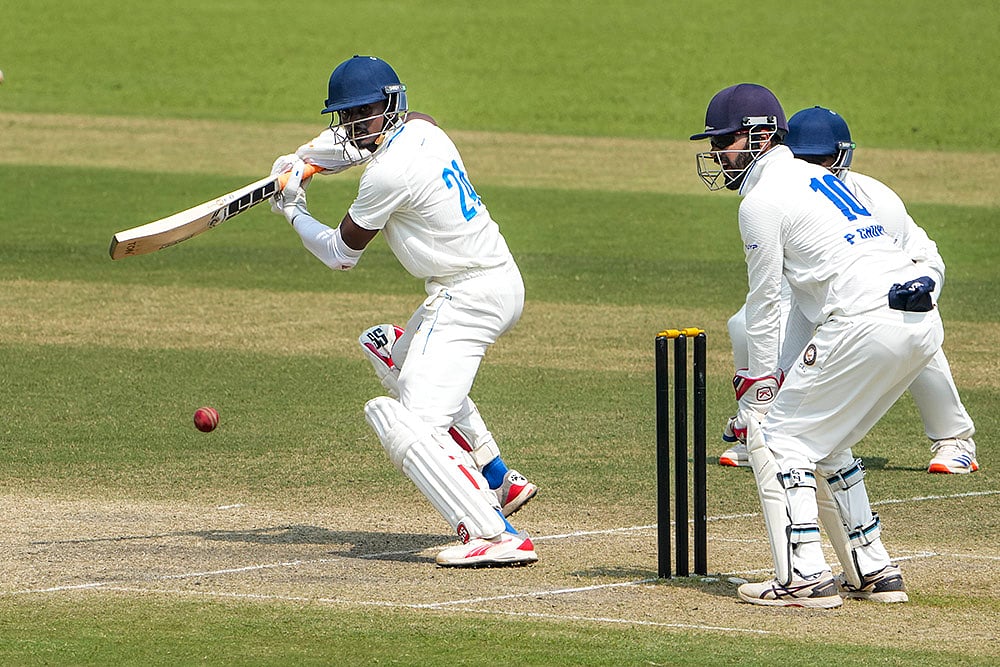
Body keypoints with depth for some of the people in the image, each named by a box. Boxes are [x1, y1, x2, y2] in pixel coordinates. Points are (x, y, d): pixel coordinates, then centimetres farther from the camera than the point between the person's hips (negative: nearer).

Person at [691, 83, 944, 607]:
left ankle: (805, 578, -9)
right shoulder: (815, 177, 26)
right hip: (925, 323, 9)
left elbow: (764, 304, 2)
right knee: (822, 442, 23)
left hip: (868, 322, -9)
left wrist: (760, 385, 10)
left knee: (775, 436, 0)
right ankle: (874, 573, 21)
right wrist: (798, 376, 26)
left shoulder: (761, 200, -1)